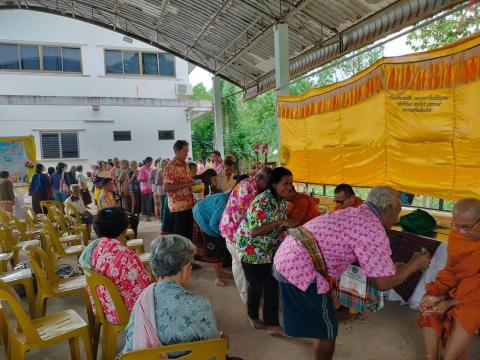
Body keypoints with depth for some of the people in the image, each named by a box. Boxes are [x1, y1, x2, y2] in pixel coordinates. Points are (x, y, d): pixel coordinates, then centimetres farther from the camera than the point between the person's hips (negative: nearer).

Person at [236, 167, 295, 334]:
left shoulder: (283, 201, -2)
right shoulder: (262, 202, -28)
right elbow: (254, 231, -31)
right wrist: (280, 223, -33)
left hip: (269, 249, 7)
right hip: (251, 248, -7)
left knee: (272, 285, 6)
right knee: (257, 284, 6)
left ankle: (272, 323, 21)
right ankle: (253, 316, 32)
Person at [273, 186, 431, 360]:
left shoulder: (356, 213, 16)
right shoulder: (375, 232, -12)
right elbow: (384, 283, -8)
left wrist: (390, 266, 34)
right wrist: (414, 265, 7)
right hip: (300, 269, -9)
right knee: (327, 329, 10)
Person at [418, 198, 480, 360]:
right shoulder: (456, 236, -6)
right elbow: (451, 271, 0)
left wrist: (451, 303, -22)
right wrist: (438, 296, -15)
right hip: (458, 288, 4)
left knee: (464, 314, -27)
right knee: (430, 304, -16)